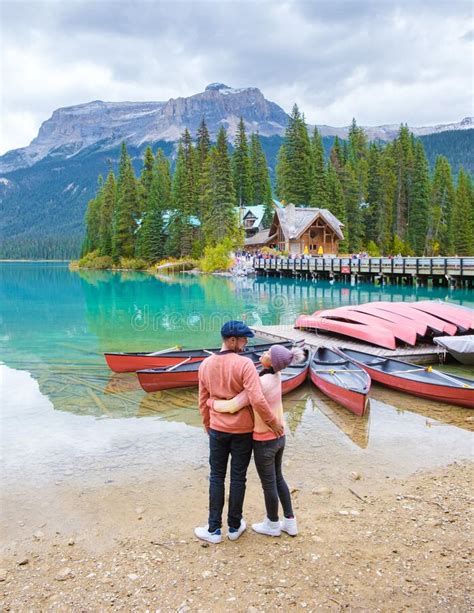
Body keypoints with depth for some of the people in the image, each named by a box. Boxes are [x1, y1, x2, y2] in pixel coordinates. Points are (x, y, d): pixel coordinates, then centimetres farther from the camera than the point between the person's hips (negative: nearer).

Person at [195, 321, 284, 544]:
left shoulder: (206, 364, -3)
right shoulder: (244, 364, -20)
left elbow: (203, 402, 5)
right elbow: (257, 400, -26)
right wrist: (273, 422, -12)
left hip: (217, 430, 3)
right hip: (242, 431, -3)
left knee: (216, 477, 14)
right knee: (238, 478, 12)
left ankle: (214, 529, 20)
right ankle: (234, 527, 27)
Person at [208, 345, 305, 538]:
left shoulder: (259, 384, -31)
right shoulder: (275, 374, -5)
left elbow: (232, 407, -29)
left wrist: (211, 402, -11)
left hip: (264, 441, -7)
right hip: (278, 436, 7)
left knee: (268, 484, 14)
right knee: (278, 478, 24)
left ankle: (272, 524, 36)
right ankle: (290, 521, 36)